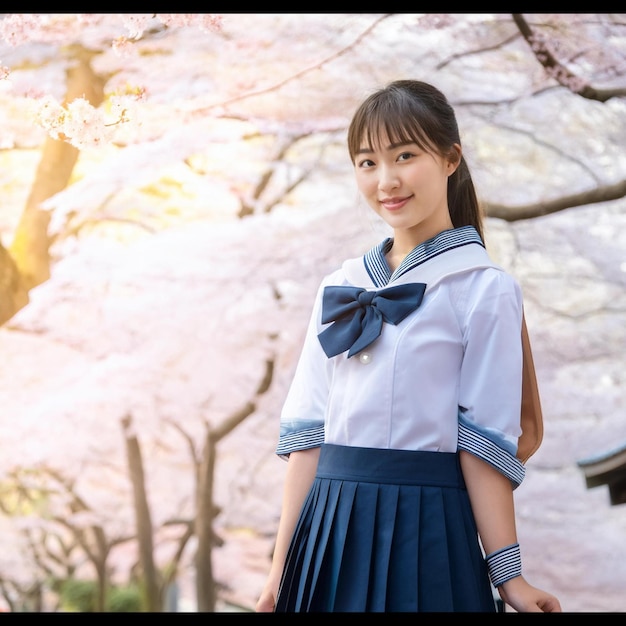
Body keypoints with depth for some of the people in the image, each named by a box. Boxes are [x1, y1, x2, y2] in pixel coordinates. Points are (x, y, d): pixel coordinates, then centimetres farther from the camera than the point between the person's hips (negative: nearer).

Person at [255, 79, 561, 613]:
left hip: (424, 529, -4)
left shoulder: (485, 290, -5)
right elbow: (307, 429, 7)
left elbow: (484, 440, -7)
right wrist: (284, 565, 6)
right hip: (331, 528, 4)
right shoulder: (340, 290, 8)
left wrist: (506, 573, -8)